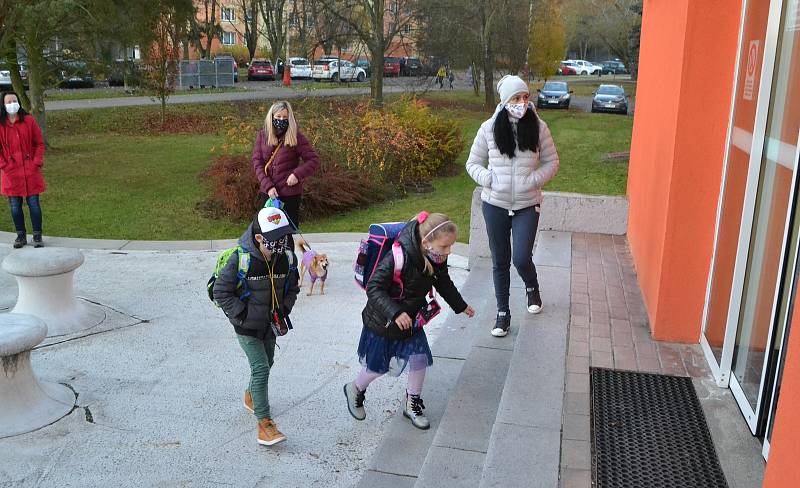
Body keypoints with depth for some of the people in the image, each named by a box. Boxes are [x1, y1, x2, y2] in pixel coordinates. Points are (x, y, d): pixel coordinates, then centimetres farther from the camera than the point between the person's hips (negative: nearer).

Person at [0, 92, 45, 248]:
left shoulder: (29, 121, 1)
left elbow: (39, 143, 3)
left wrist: (36, 163, -7)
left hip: (30, 171, -1)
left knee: (34, 203, 2)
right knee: (15, 206, 7)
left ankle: (37, 236, 11)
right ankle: (21, 236, 20)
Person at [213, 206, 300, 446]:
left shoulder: (287, 258, -9)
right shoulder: (240, 260, -24)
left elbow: (292, 289, 8)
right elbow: (221, 292, -14)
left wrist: (283, 310, -5)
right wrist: (242, 314, -16)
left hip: (269, 325, 6)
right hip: (247, 327, -6)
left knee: (266, 363, 22)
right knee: (261, 369, -12)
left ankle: (251, 396, 51)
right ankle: (264, 423, -6)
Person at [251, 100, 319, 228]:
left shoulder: (296, 136, -6)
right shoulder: (262, 135, 3)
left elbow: (314, 160, -5)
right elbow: (257, 163, -1)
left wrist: (297, 174, -20)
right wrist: (268, 186, -13)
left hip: (290, 194, -3)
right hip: (267, 193, 3)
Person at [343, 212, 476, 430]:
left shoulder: (437, 260, -10)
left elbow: (444, 283, 11)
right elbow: (374, 288, -31)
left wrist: (460, 305, 23)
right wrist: (395, 313, -41)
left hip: (411, 320, 6)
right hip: (382, 322, -6)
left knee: (419, 360, 6)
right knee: (378, 366, 11)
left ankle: (413, 404, 29)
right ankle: (355, 390, 41)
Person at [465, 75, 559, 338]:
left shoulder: (538, 127, -5)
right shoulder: (489, 128, -5)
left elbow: (552, 162, 4)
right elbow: (473, 163, 4)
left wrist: (534, 180, -13)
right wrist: (488, 179, -15)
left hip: (527, 205, -1)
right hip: (495, 204, 1)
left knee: (521, 258, -8)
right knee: (500, 261, 10)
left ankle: (532, 287, 28)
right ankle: (503, 312, 26)